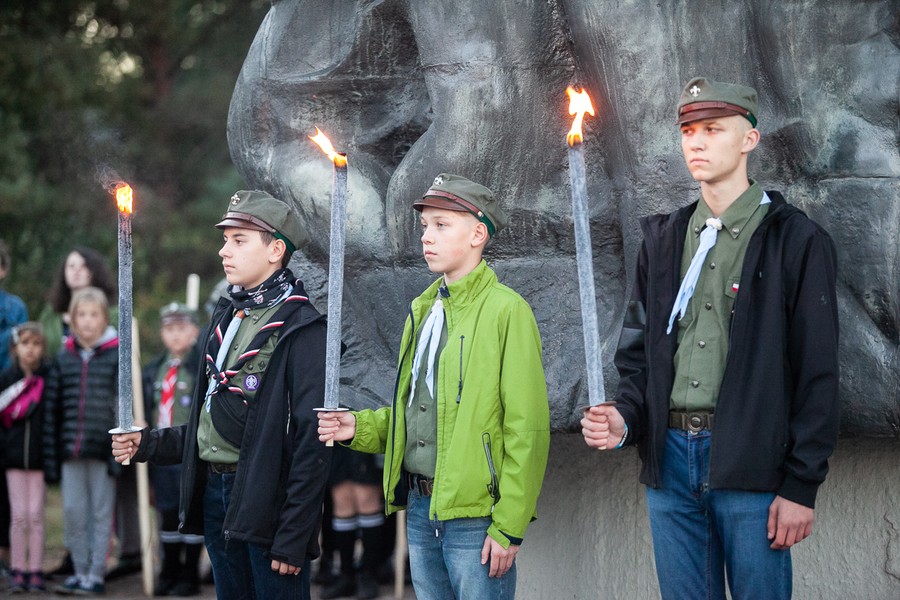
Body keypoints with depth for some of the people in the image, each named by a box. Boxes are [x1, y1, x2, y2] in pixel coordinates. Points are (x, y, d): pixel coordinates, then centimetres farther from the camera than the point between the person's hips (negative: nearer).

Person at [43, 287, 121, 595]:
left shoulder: (117, 355, -2)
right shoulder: (64, 358, 8)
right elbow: (52, 408, 9)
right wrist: (50, 456, 5)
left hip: (103, 448, -4)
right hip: (71, 448, 4)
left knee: (101, 512, 3)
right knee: (72, 511, 6)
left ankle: (96, 575, 10)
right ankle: (80, 572, 18)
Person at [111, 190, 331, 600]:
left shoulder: (300, 329, -11)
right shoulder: (227, 317, 14)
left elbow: (312, 442, -16)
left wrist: (293, 538, -19)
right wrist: (147, 445, 7)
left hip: (266, 502, -8)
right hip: (215, 496, 8)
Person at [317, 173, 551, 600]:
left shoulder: (506, 311, -9)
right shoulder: (423, 310, 15)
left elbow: (528, 429, -13)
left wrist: (509, 526, -15)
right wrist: (361, 427, 6)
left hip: (474, 516, -7)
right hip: (420, 508, 7)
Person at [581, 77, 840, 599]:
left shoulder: (796, 241, -2)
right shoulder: (663, 239, 14)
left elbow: (817, 374, -5)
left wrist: (802, 486, -10)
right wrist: (626, 418, -4)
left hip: (751, 462, -5)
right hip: (670, 458, 5)